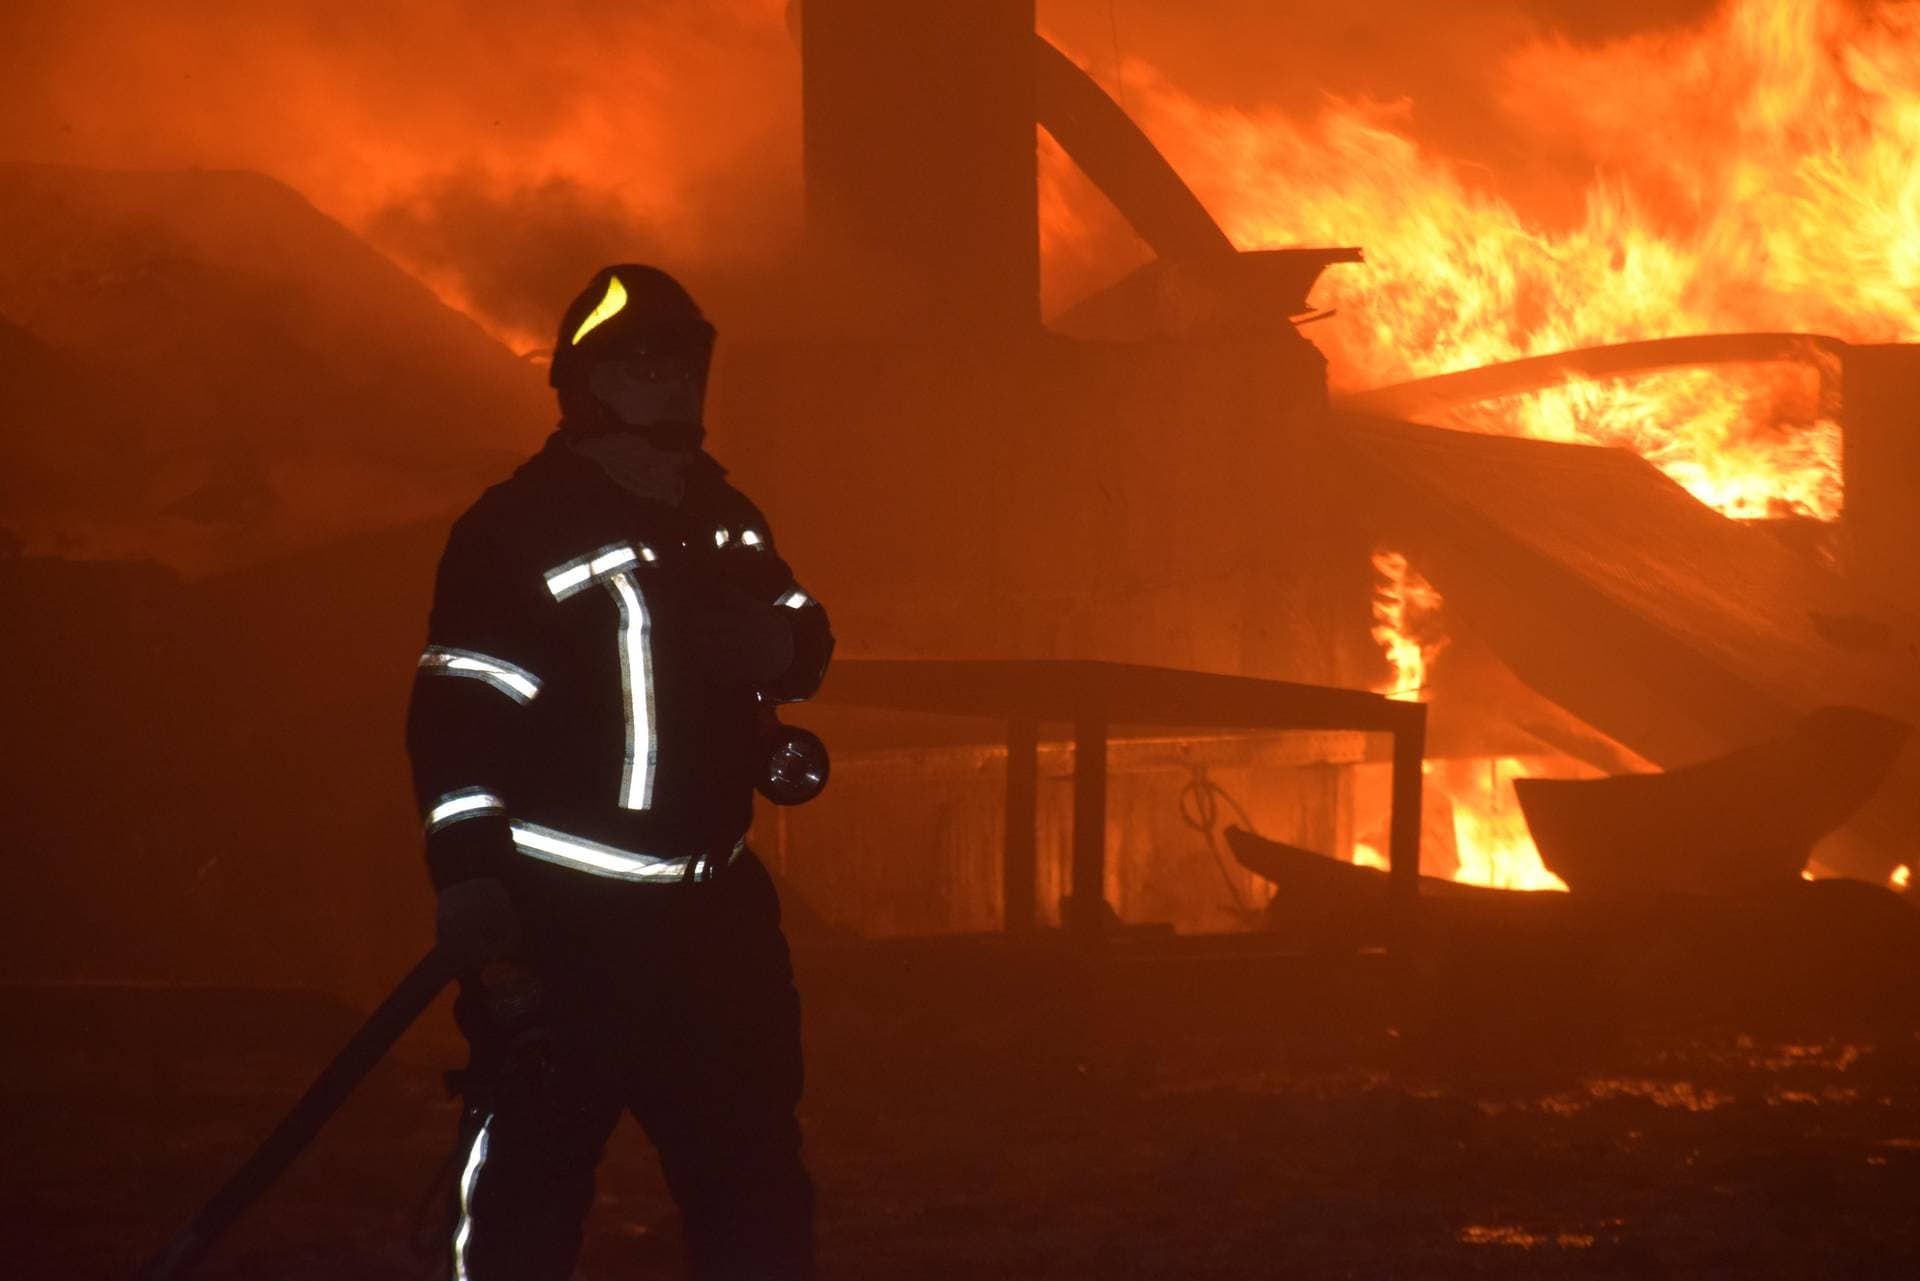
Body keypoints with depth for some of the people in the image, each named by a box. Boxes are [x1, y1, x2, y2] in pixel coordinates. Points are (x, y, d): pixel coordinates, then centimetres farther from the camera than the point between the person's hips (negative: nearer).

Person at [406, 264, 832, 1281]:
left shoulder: (724, 517, 13)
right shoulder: (518, 527, -11)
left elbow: (805, 643, 23)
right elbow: (456, 727, -15)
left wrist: (777, 642, -4)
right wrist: (481, 923, -23)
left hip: (713, 908, 7)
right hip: (561, 920, -7)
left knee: (757, 1194, 14)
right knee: (527, 1193, -7)